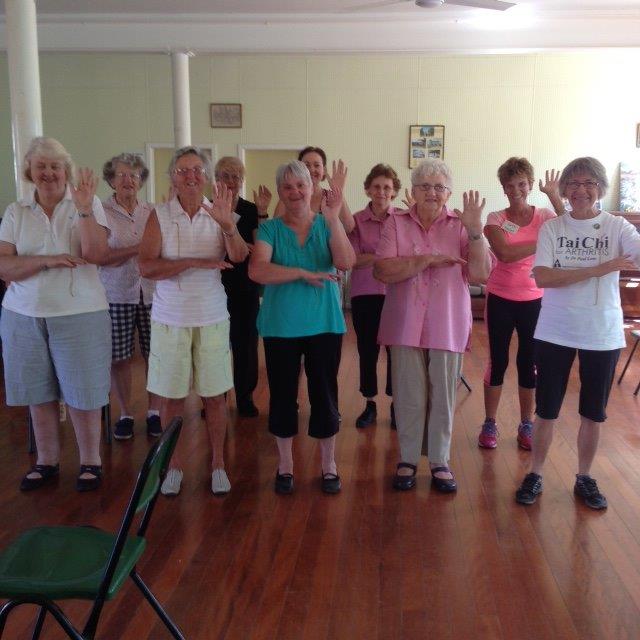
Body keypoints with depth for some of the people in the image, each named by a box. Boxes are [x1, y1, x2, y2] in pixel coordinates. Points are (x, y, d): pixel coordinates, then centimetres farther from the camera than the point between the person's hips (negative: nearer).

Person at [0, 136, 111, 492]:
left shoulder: (88, 204, -2)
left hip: (79, 314, -3)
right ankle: (46, 461, 29)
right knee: (38, 393, 13)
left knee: (82, 393, 4)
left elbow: (95, 254, -15)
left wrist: (84, 209, -24)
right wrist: (47, 261, -18)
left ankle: (90, 461, 22)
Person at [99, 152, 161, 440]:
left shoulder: (152, 212, 8)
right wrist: (138, 248, -15)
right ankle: (125, 413, 23)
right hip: (116, 296, -2)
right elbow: (100, 257, -10)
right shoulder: (101, 212, -2)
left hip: (152, 294, 2)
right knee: (119, 358, 5)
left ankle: (154, 412, 21)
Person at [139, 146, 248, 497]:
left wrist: (228, 224, -32)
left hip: (211, 317, 1)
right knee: (172, 396, 8)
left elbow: (239, 257, -15)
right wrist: (195, 262, -21)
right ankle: (174, 466, 25)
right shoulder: (159, 215, -3)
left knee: (214, 395, 8)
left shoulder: (218, 214, 0)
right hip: (170, 318, 0)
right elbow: (147, 267, -12)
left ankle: (218, 464, 24)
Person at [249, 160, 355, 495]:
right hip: (281, 326, 0)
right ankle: (285, 464, 27)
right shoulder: (270, 229, -1)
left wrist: (333, 218, -27)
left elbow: (346, 262, -17)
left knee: (324, 394, 7)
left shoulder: (327, 225, 1)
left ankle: (329, 464, 24)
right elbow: (257, 271, -17)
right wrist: (303, 273, -22)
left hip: (324, 324, 0)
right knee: (283, 395, 9)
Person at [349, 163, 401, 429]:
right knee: (367, 350, 8)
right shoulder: (357, 220, 0)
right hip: (365, 294, 1)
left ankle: (396, 404, 21)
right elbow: (352, 260, -7)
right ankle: (370, 404, 24)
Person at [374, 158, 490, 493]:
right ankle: (408, 459, 26)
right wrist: (427, 259, -19)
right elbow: (383, 270, -12)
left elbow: (481, 274, -8)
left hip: (448, 325, 1)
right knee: (408, 395, 10)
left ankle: (440, 461, 26)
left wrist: (475, 230, -17)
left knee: (443, 396, 10)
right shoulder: (396, 223, -1)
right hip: (406, 324, 0)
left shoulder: (460, 225, 0)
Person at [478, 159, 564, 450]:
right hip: (501, 300, -1)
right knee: (498, 361, 5)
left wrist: (555, 197, -21)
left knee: (529, 362, 8)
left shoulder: (544, 216, 0)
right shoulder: (495, 218, -3)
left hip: (534, 301, 1)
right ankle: (489, 424, 18)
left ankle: (526, 425, 22)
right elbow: (505, 253, -20)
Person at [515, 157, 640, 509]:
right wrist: (597, 269, -20)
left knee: (593, 413, 13)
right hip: (554, 332, 0)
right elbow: (542, 277, -16)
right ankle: (535, 474, 24)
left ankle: (584, 478, 30)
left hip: (602, 334, 1)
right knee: (546, 411, 8)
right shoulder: (551, 228, -2)